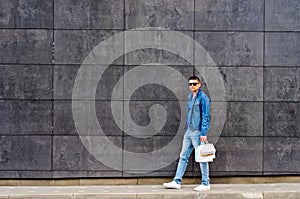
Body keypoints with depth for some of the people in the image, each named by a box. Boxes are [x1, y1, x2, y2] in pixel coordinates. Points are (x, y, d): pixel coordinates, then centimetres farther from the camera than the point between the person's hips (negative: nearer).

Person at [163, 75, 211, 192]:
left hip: (198, 133, -8)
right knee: (183, 157, 8)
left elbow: (206, 116, -12)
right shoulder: (190, 97, 15)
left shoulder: (203, 98, -8)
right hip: (188, 132, 8)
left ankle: (205, 184, 6)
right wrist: (186, 129, 17)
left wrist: (204, 133, -17)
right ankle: (177, 182, 12)